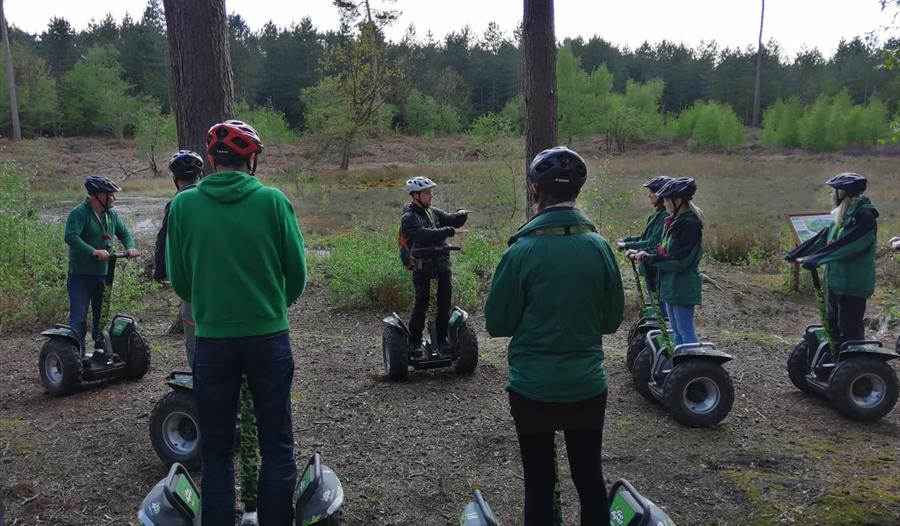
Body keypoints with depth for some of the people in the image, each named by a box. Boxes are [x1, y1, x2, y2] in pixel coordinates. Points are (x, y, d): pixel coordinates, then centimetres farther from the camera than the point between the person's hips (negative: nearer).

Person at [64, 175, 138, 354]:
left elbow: (124, 233, 18)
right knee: (78, 317, -7)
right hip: (80, 275, -7)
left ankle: (101, 352, 26)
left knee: (102, 316, 15)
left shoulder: (111, 215, 10)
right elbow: (71, 237, -26)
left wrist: (130, 246, -3)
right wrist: (94, 252, -35)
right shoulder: (79, 213, -13)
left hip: (103, 275, 7)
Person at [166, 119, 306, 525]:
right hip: (268, 337, -1)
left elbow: (178, 279, 1)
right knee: (277, 446, 13)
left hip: (212, 340, 1)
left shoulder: (183, 205, -4)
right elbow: (297, 271, -3)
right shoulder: (273, 200, -8)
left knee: (216, 451, 15)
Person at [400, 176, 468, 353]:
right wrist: (451, 231, -27)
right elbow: (426, 235, -24)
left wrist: (460, 215, -5)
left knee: (445, 302, 9)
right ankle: (414, 341, 7)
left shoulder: (433, 212, 15)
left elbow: (452, 221, 17)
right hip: (422, 266, -7)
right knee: (421, 303, -6)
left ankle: (441, 339, 21)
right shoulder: (409, 218, -8)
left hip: (442, 263, 7)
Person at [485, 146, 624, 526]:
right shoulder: (599, 246, -7)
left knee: (539, 483, 13)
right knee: (590, 479, 18)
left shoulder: (522, 251, -16)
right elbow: (612, 320, 3)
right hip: (587, 384, 3)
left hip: (533, 387, -2)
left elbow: (497, 324, -8)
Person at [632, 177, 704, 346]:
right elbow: (664, 249, 15)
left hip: (682, 286, -10)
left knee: (686, 331, -4)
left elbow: (680, 261, -21)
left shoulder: (689, 224, -18)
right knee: (677, 331, 17)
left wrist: (649, 257, -17)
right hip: (670, 284, 10)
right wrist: (642, 253, 1)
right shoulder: (674, 221, 10)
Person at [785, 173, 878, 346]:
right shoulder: (844, 215, 11)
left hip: (853, 285, -9)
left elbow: (845, 244, -27)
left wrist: (816, 259, -29)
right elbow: (823, 237, 14)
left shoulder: (864, 216, -17)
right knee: (833, 324, 17)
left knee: (849, 329, -3)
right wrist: (797, 253, 11)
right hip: (835, 280, 9)